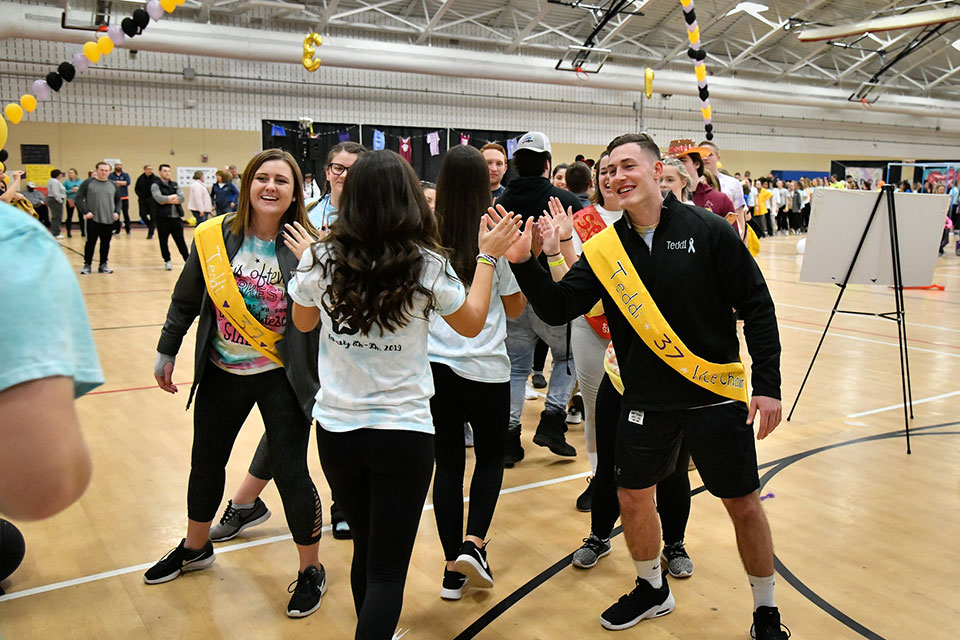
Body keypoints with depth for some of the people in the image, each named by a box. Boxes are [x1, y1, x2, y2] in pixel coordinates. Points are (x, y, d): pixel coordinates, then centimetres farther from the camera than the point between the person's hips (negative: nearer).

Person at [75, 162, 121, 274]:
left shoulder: (113, 185, 12)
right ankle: (87, 265, 9)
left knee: (106, 243, 6)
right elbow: (78, 198, -2)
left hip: (109, 220, 3)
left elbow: (118, 200, 22)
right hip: (93, 219, -3)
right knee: (91, 242, -1)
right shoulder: (88, 183, 0)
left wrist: (117, 212, 6)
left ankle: (103, 265, 16)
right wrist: (85, 212, -11)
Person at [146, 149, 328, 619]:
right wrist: (167, 351, 10)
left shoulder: (308, 245, -12)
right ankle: (195, 547, 47)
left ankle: (310, 570, 22)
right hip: (221, 372, 4)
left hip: (282, 377, -3)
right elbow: (186, 299, 6)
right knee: (205, 462, 19)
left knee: (290, 472, -1)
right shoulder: (214, 237, -7)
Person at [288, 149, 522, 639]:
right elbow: (471, 324, 4)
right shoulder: (426, 265, -13)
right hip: (403, 432, -3)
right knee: (388, 567, 6)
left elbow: (303, 322, 13)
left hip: (336, 429, 3)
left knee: (366, 548, 23)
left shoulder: (321, 259, -8)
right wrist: (487, 256, 12)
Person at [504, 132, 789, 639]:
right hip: (645, 400, 3)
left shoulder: (707, 230, -11)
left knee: (744, 505, 7)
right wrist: (524, 263, -21)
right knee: (632, 497, 13)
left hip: (715, 394, -3)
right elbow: (557, 308, -5)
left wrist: (767, 383, -12)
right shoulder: (604, 249, -1)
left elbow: (757, 307, -8)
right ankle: (653, 589, 40)